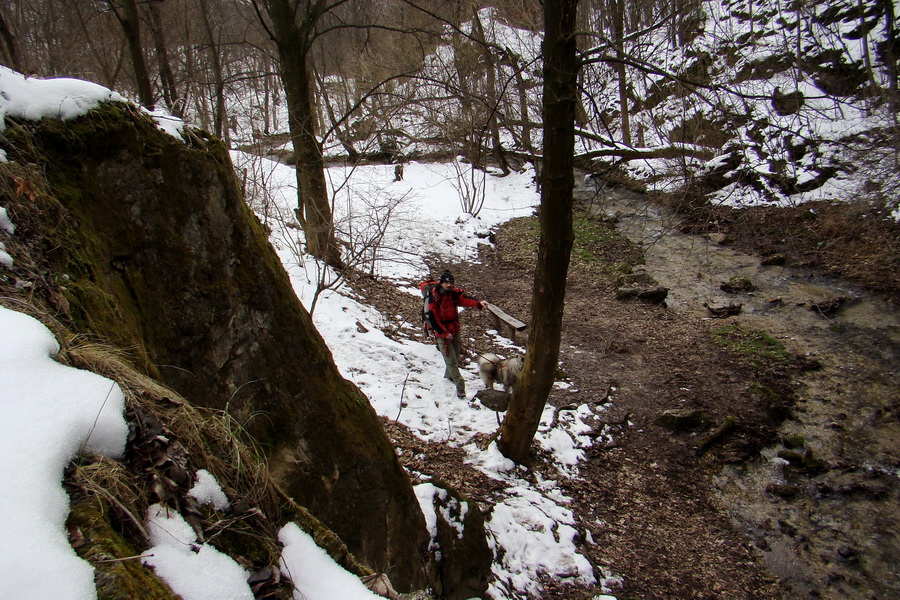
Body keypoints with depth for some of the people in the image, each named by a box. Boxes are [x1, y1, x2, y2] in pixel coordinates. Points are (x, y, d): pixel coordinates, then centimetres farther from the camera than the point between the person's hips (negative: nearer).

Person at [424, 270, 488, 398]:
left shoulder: (455, 293, -4)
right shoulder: (434, 298, -19)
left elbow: (466, 299, -22)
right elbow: (432, 319, -17)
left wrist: (478, 303, -43)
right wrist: (445, 333, -18)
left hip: (455, 330, 6)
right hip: (442, 333, -6)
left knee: (456, 356, 20)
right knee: (451, 360, -7)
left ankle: (449, 375, 45)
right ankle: (460, 386, -3)